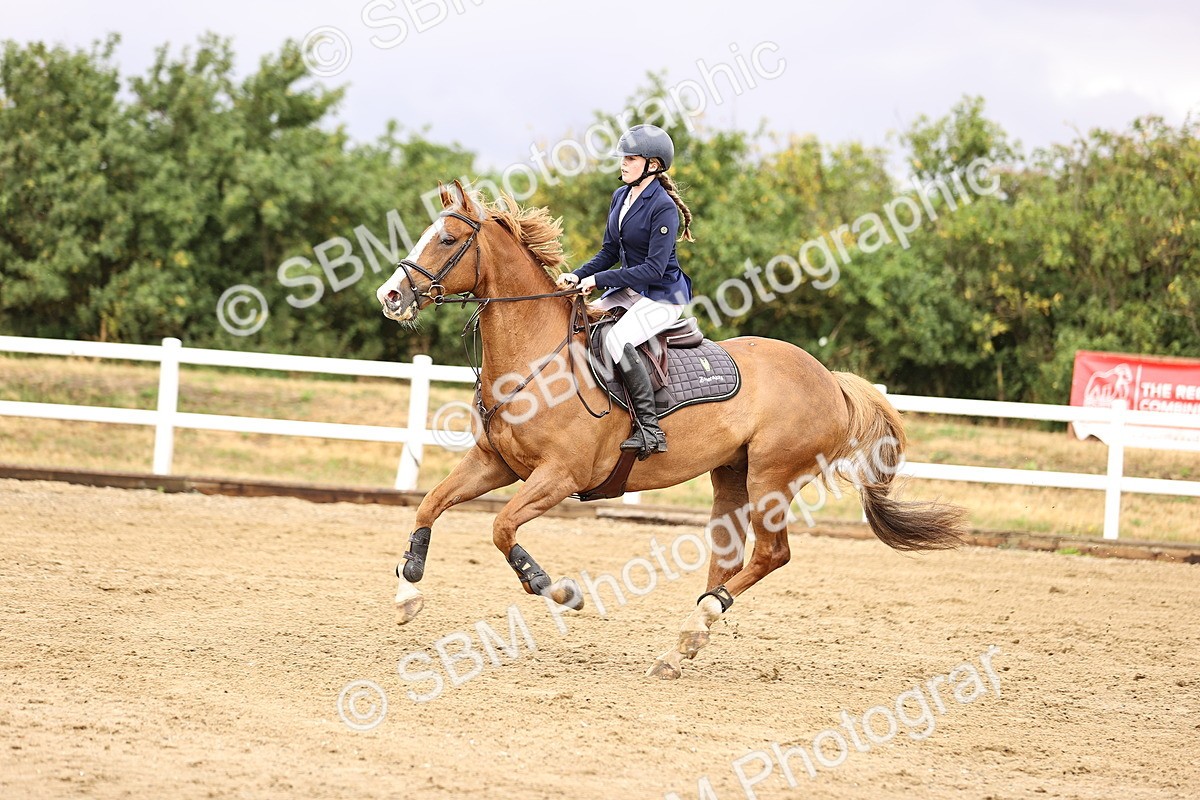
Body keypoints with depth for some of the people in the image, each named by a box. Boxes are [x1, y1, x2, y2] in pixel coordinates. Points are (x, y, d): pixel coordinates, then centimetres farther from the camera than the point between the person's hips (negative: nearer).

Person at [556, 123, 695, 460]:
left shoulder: (663, 207, -19)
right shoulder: (621, 196, 7)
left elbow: (654, 269, -23)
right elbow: (609, 253, 14)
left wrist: (599, 279, -23)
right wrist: (577, 276, -4)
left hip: (663, 296, -10)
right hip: (630, 290, 10)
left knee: (617, 339, -32)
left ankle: (650, 429, -30)